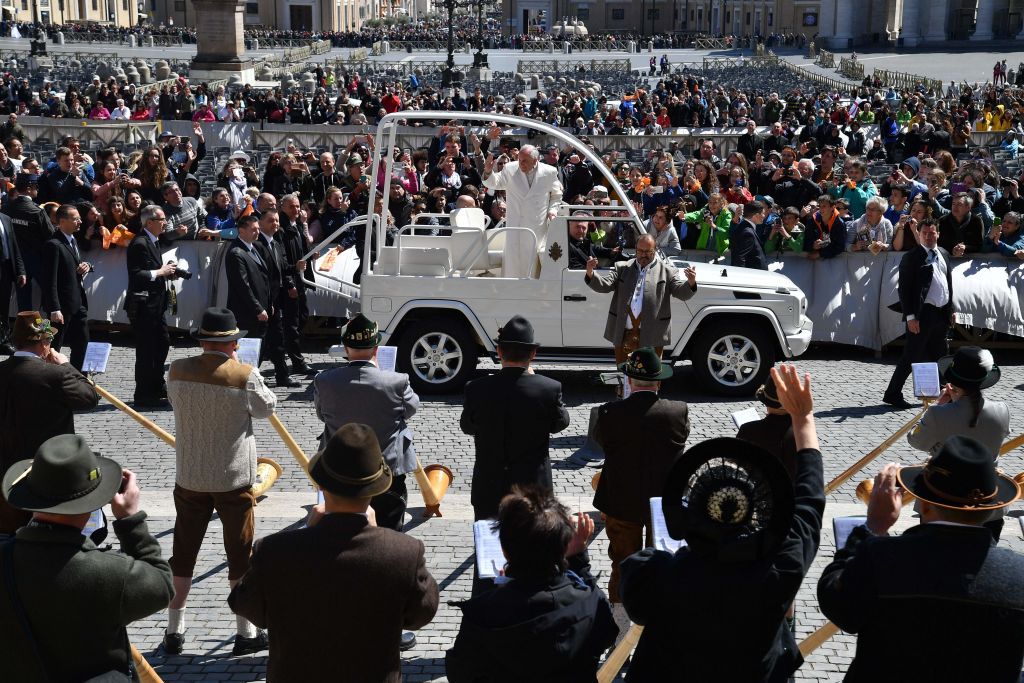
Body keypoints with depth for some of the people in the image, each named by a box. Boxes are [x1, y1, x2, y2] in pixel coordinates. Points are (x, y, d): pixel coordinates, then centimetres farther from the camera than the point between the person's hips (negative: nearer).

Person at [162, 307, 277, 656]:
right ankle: (246, 632, 19)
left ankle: (174, 629, 24)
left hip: (190, 478, 3)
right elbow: (267, 407, 0)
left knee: (183, 552, 15)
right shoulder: (245, 375, -16)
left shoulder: (178, 370, -7)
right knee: (240, 555, 10)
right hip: (234, 479, -3)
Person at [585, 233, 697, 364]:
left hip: (651, 337, -2)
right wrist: (590, 274, -17)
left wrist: (690, 283, -27)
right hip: (623, 333, 2)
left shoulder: (667, 271, 5)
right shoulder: (622, 268, 11)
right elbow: (603, 285, 4)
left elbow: (682, 293, -3)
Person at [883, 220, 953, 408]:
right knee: (911, 356, -5)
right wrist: (911, 316, -17)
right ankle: (892, 394, 2)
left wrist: (951, 309, 16)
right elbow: (904, 288, -12)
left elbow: (949, 283, 20)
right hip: (922, 314, -7)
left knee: (937, 357, 14)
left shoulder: (944, 254, 13)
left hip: (942, 314, 7)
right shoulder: (911, 257, -9)